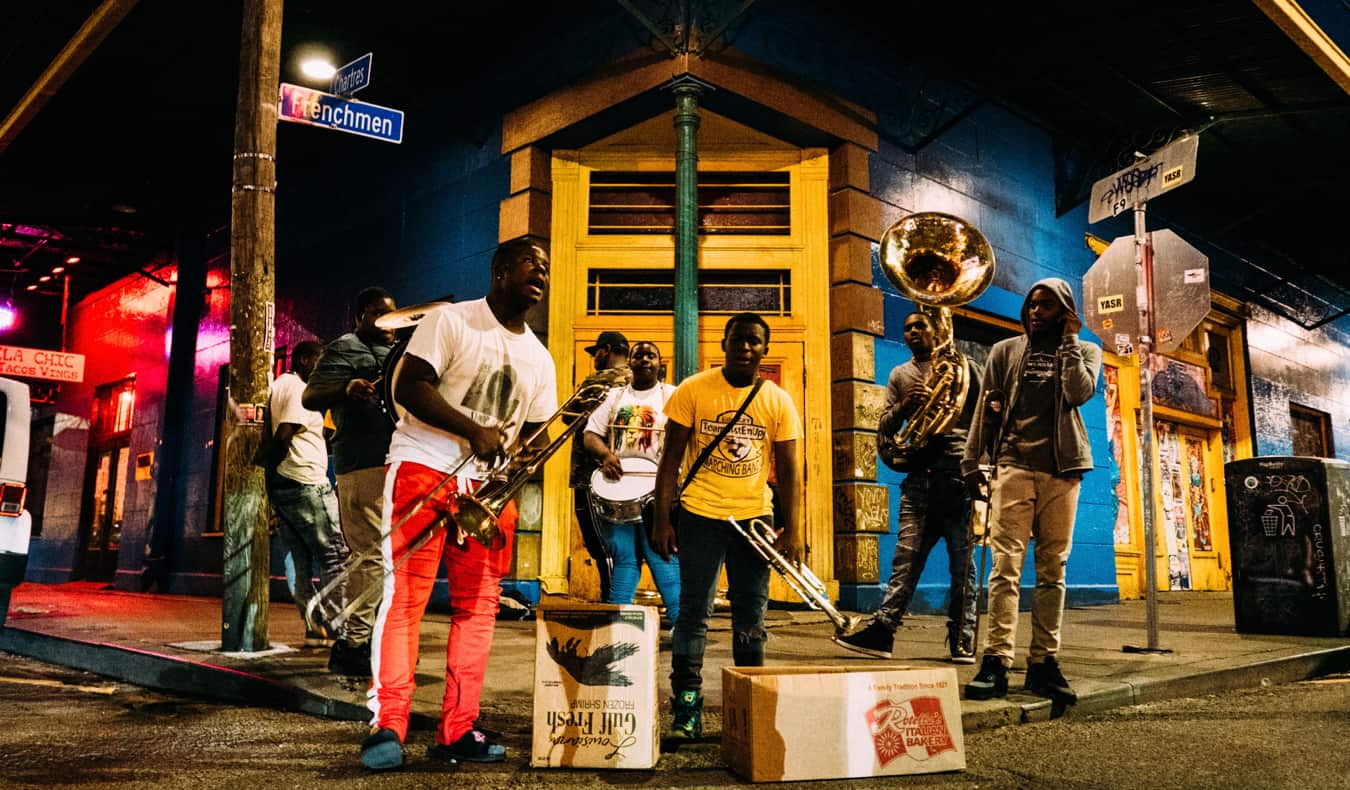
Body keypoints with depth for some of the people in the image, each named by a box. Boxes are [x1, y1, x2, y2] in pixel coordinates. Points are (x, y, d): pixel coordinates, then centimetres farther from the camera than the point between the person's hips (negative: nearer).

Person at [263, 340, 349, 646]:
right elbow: (283, 436, -19)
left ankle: (315, 628, 10)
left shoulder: (278, 385, 21)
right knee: (335, 554, -6)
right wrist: (272, 469, -9)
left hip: (280, 486, 10)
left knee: (300, 558, 9)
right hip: (305, 483, -10)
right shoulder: (299, 390, -9)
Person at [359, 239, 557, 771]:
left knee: (477, 605, 4)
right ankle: (386, 726, -2)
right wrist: (475, 431, -21)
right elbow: (409, 388, -13)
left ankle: (456, 731, 12)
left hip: (489, 486, 6)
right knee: (404, 596, -8)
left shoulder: (539, 358, 14)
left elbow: (536, 431, 16)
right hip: (424, 470, -6)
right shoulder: (451, 321, -4)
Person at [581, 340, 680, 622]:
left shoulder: (672, 396, 9)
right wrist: (604, 454, -12)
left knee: (664, 559, -7)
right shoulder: (615, 396, 17)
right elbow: (590, 435, 10)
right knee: (623, 559, 6)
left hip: (658, 493, -3)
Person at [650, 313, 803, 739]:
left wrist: (792, 529, -4)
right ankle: (687, 707, 10)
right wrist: (662, 519, -7)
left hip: (754, 517, 2)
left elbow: (788, 470, 4)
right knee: (693, 612, 2)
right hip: (700, 514, -2)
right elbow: (671, 458, -2)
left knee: (751, 616, 11)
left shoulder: (779, 402, 2)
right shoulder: (693, 390, -3)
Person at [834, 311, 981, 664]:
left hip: (958, 475, -2)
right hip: (919, 477, 2)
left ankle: (962, 639, 6)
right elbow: (883, 432, 13)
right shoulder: (899, 376, 19)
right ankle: (882, 629, -3)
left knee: (962, 562, 0)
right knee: (906, 558, -2)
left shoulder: (963, 367, 10)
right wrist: (904, 405, -7)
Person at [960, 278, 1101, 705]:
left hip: (1061, 470, 1)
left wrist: (1069, 340, -1)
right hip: (1014, 466, -1)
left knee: (1053, 569, 3)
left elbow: (1080, 392, -7)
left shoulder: (1084, 350, 14)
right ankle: (995, 662, -13)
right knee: (1006, 565, -10)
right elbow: (986, 410, 11)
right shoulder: (1005, 351, 15)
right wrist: (972, 462, 5)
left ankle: (1044, 662, 8)